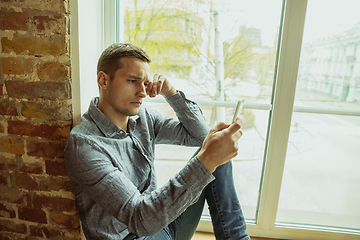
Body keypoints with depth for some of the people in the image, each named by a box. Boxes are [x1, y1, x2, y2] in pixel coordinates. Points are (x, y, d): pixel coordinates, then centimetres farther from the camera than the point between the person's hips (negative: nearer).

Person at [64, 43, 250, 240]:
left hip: (159, 221, 7)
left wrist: (170, 93, -12)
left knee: (216, 158, -5)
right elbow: (139, 220, -30)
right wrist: (206, 160, -38)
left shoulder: (143, 118, -3)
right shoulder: (83, 144, -23)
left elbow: (199, 135, 1)